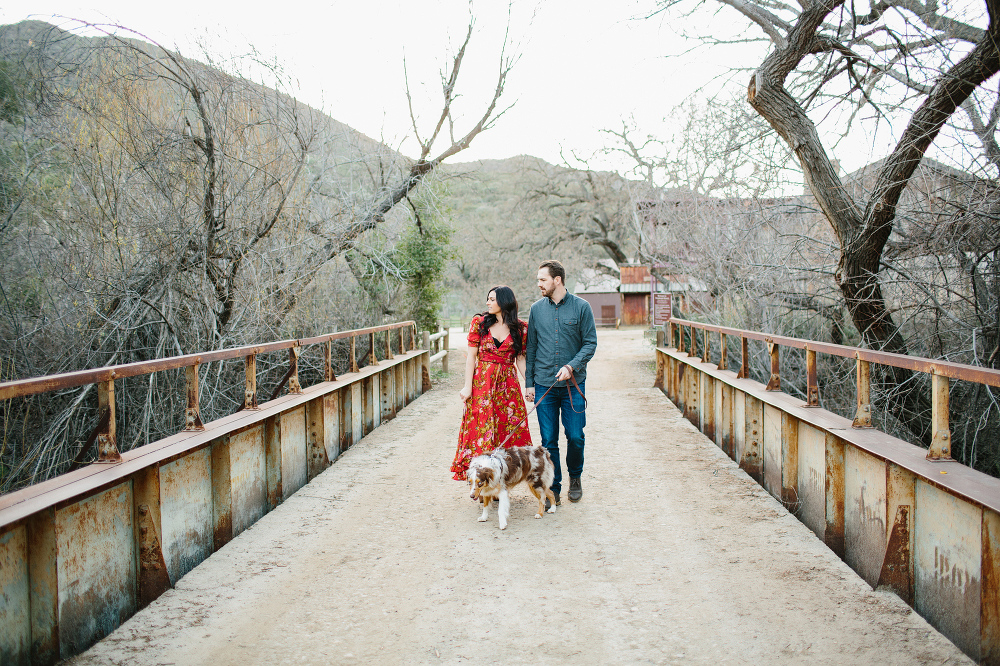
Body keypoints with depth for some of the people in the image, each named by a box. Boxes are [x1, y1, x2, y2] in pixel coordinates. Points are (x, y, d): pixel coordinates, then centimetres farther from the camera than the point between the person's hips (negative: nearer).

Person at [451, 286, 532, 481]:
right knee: (481, 429, -2)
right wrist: (468, 386, -5)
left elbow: (520, 359, 7)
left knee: (508, 431, 1)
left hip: (508, 384, 1)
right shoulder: (479, 323, 3)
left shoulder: (520, 328, 4)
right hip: (482, 383, -1)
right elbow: (471, 357, 1)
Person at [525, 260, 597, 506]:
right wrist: (528, 383, 7)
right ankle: (553, 490, 15)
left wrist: (571, 366, -16)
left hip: (573, 384, -2)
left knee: (575, 437, 0)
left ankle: (575, 477, 27)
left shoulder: (581, 307, -2)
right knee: (549, 441, 3)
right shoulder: (537, 309, 6)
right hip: (544, 384, 2)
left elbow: (590, 343, -2)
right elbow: (530, 348, 11)